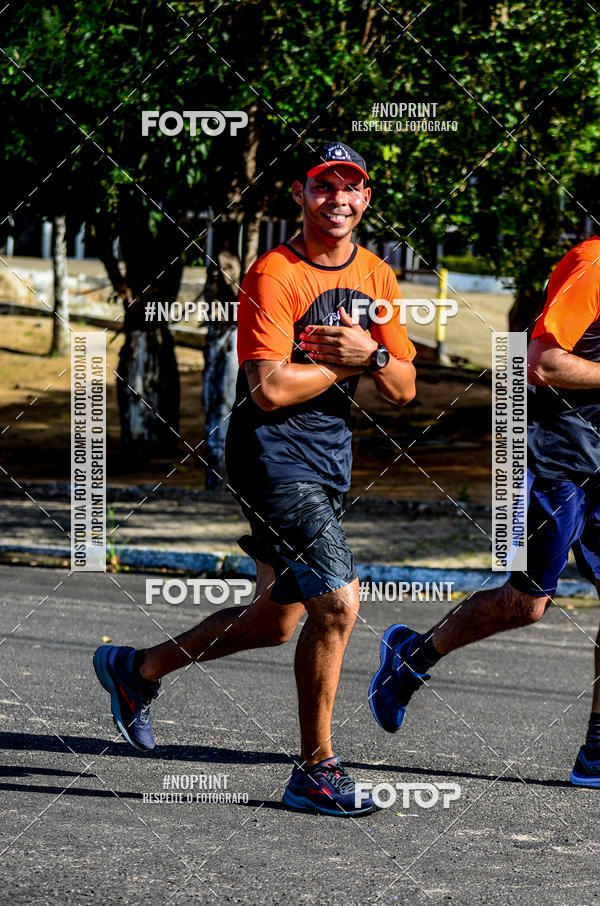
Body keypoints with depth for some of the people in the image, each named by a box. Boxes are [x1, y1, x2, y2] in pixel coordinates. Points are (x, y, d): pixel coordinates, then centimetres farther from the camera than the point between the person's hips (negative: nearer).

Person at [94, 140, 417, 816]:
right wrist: (342, 363, -12)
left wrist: (371, 354, -12)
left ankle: (137, 668, 36)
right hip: (274, 453, -8)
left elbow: (404, 391, 7)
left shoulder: (377, 277, 9)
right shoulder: (273, 274, -13)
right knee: (337, 603, -16)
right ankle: (315, 772, -3)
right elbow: (270, 389, -21)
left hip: (329, 456, 8)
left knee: (275, 621, 15)